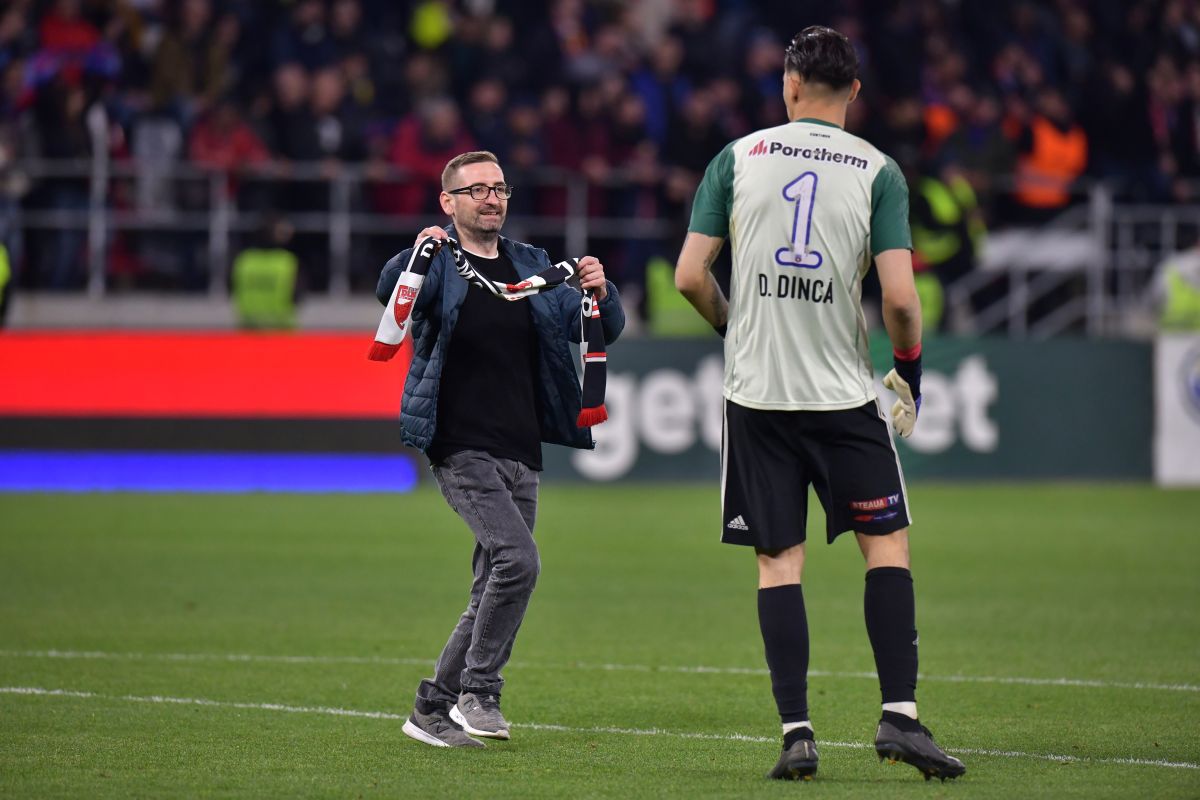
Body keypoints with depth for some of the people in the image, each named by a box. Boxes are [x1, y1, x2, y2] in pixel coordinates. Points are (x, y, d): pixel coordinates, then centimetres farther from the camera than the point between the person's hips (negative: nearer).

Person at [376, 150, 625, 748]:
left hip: (522, 455, 6)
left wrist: (600, 293, -10)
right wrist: (417, 254, -42)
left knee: (495, 590, 7)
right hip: (462, 448, -6)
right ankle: (478, 692, -12)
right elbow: (391, 293, -22)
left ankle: (434, 709, 18)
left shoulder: (533, 267, 14)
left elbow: (604, 330, 12)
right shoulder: (438, 265, -1)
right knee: (517, 559, -23)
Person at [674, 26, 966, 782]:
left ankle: (796, 731, -1)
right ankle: (900, 714, -2)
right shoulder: (878, 171, -2)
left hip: (756, 393, 1)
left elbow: (690, 275, 0)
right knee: (887, 546, 8)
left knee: (779, 562, 5)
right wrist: (911, 368, 8)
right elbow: (899, 295, -10)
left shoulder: (738, 157, 2)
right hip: (843, 394, -1)